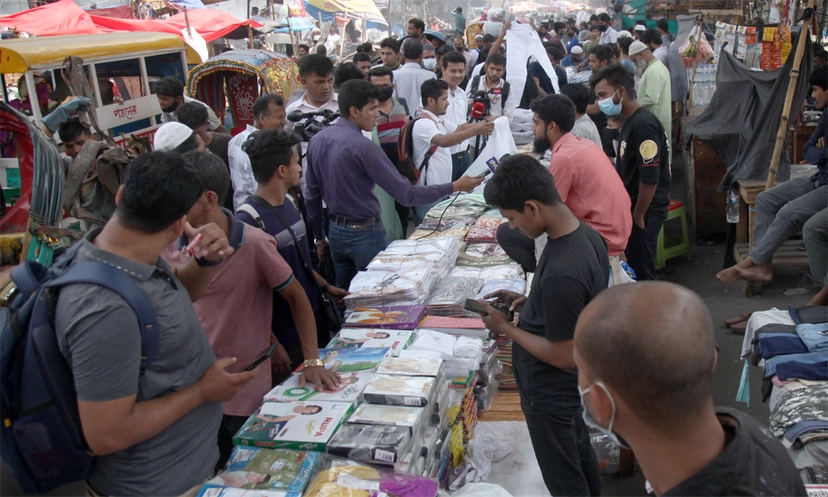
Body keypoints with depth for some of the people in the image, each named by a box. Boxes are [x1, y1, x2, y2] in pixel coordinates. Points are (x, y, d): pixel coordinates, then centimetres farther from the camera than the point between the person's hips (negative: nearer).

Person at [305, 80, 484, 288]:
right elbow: (406, 194, -22)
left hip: (335, 231, 8)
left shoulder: (317, 141, 2)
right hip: (364, 234, -8)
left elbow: (313, 195, 9)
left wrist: (319, 236, 20)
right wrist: (455, 187, -16)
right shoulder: (363, 147, -21)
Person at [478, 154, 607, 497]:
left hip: (551, 392, -9)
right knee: (581, 455, 30)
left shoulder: (560, 273, -36)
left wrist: (505, 328, -18)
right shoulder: (587, 234, -7)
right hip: (574, 383, 9)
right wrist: (530, 302, 1)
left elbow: (564, 356, -28)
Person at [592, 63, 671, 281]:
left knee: (640, 271, 2)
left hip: (644, 212, -9)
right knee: (635, 268, 18)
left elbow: (650, 178, -25)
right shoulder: (630, 122, 9)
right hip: (633, 207, 9)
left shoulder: (643, 125, -22)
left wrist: (638, 216, -17)